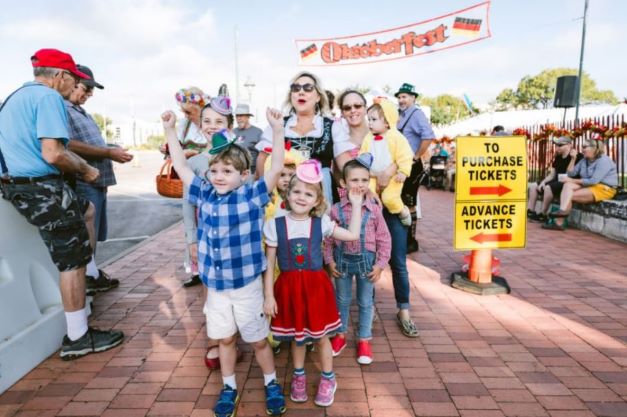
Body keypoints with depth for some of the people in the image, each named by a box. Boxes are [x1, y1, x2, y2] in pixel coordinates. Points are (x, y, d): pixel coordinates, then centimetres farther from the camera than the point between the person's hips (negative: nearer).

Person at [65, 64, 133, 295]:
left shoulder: (81, 111, 22)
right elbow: (69, 145, -23)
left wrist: (112, 150, 13)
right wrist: (108, 152, -18)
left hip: (97, 181, 10)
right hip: (83, 183, -10)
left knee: (93, 234, 16)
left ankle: (92, 272, 27)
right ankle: (89, 277, 7)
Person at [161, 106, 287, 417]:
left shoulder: (252, 195, -12)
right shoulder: (205, 195, -1)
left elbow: (276, 168, -21)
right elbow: (180, 167, 6)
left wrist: (277, 130, -29)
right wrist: (170, 130, 4)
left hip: (246, 284, -3)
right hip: (214, 286, 4)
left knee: (258, 339, 13)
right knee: (224, 338, 19)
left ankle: (272, 384, 35)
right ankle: (229, 388, 39)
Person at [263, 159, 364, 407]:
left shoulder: (321, 223, -4)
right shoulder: (275, 225, -7)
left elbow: (353, 235, -4)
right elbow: (269, 264, -4)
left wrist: (356, 204, -5)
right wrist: (268, 295, -4)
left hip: (316, 286, 0)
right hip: (289, 287, 0)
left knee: (320, 336, 13)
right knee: (296, 336, 17)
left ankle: (328, 379, 36)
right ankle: (299, 377, 41)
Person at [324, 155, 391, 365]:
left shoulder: (374, 209, -10)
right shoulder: (337, 209, -9)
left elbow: (384, 239, -4)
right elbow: (329, 238, -2)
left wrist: (380, 264, -6)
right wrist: (330, 261, -4)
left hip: (366, 260, 0)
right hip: (343, 259, 1)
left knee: (366, 302, 13)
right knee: (342, 300, 17)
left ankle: (364, 340, 31)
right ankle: (340, 335, 37)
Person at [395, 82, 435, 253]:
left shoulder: (416, 114, -13)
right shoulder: (402, 115, 12)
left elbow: (428, 137, -26)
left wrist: (416, 157, -20)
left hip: (411, 167, -9)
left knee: (409, 204, -1)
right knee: (401, 203, 16)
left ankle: (411, 241, 10)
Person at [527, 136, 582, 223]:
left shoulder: (577, 156, -11)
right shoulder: (558, 157, 13)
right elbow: (552, 174, 14)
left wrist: (573, 158, -25)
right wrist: (543, 182, -3)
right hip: (557, 182, 9)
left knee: (548, 188, -33)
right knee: (533, 186, -1)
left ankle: (542, 215, -23)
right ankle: (530, 212, -10)